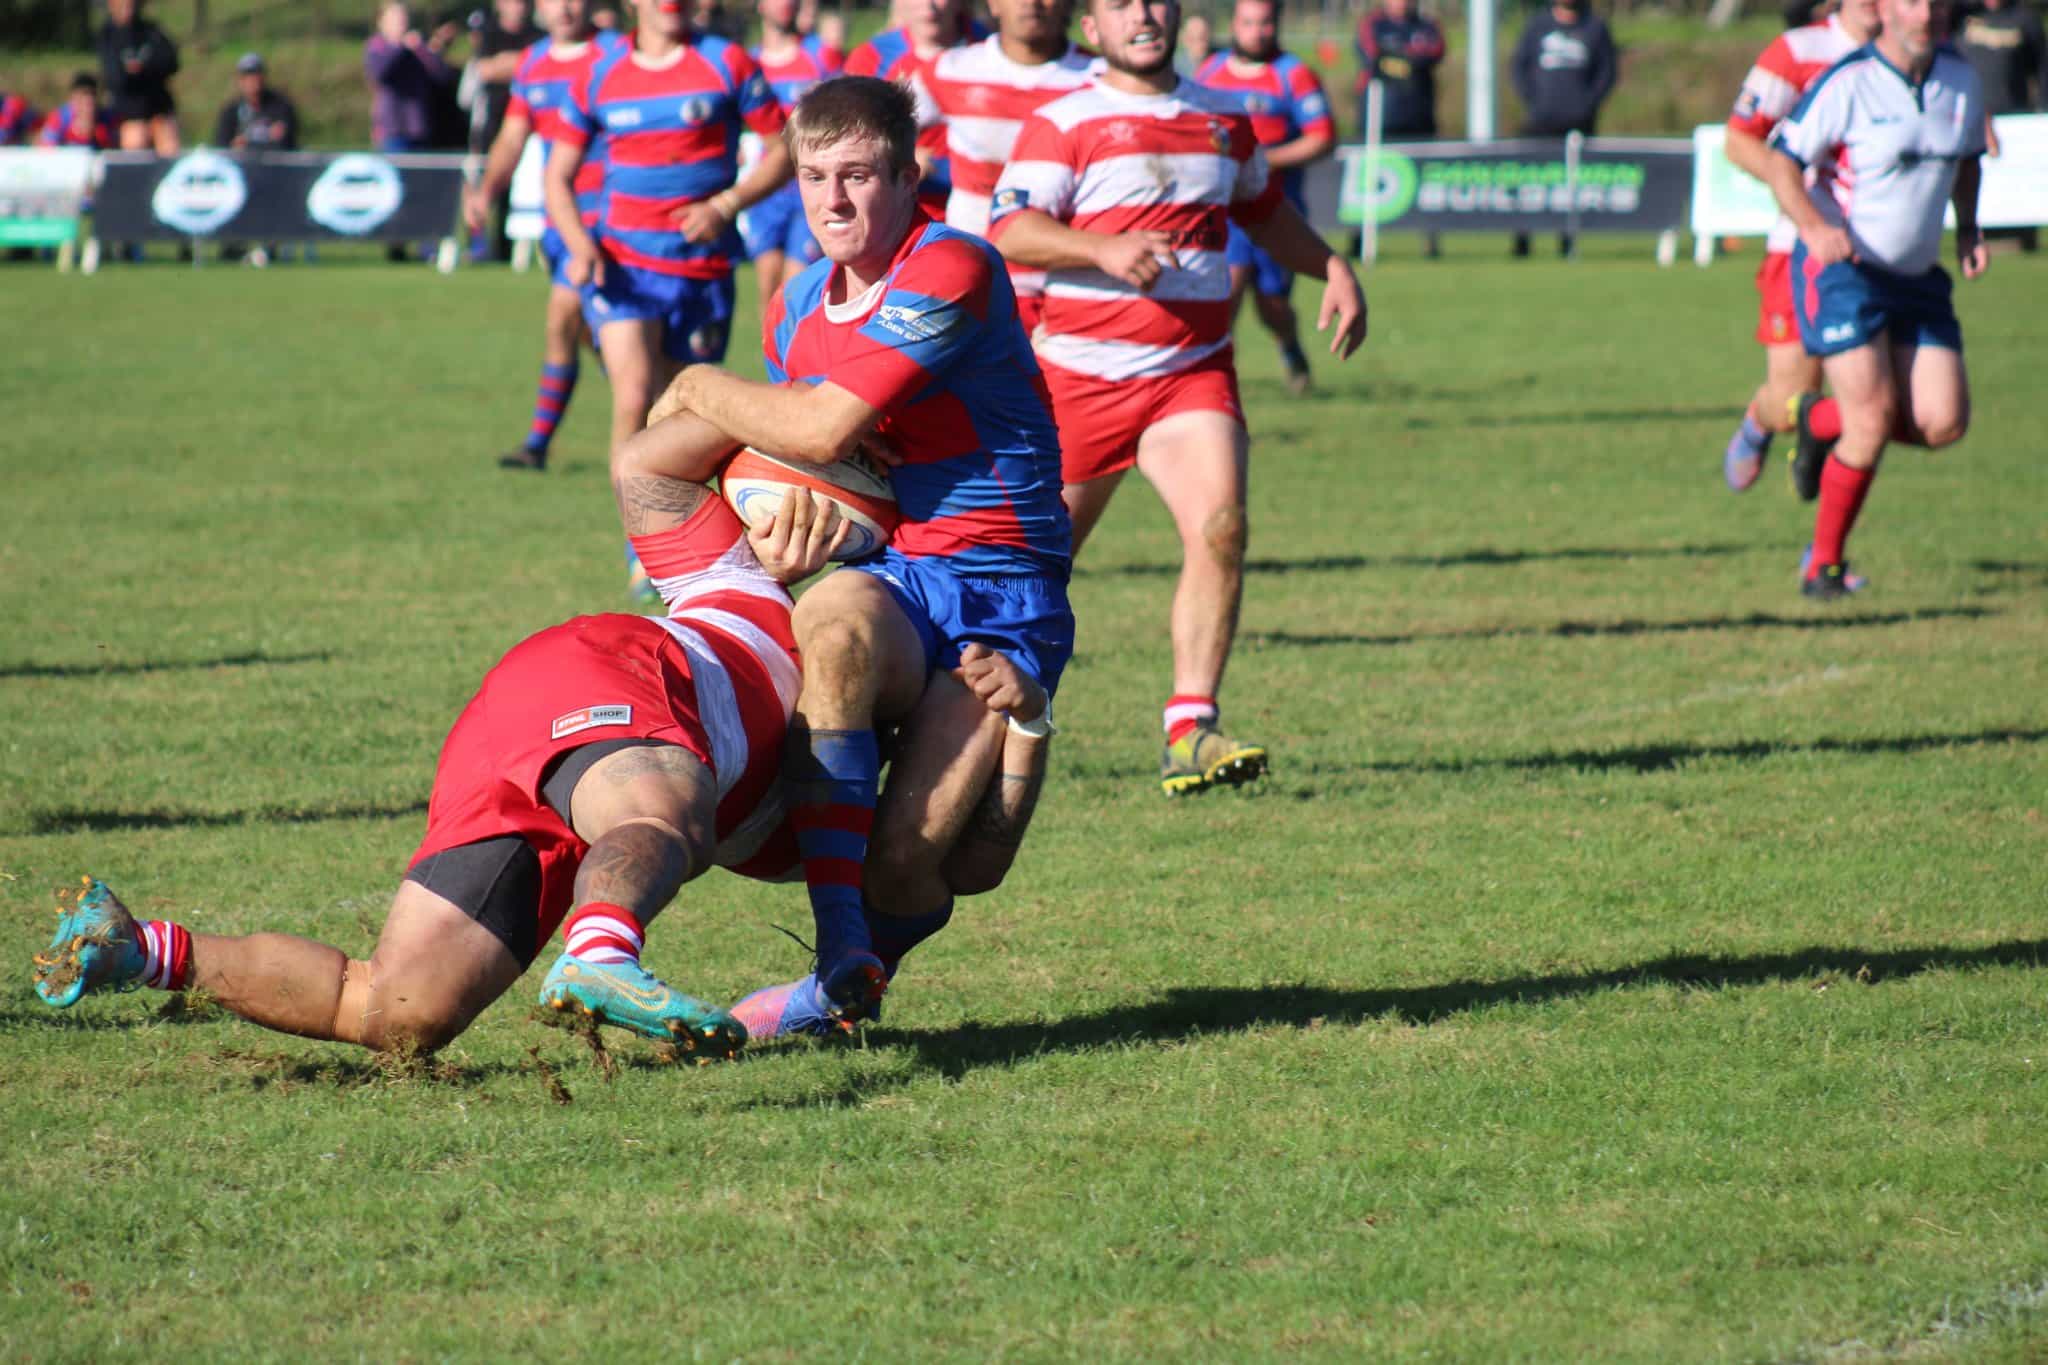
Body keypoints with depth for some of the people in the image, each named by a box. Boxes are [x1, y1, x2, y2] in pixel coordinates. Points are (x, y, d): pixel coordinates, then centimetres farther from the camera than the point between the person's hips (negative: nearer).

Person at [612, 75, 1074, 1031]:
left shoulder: (954, 271, -13)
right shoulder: (797, 304, 12)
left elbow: (823, 429, -20)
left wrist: (701, 388, -2)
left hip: (998, 601, -6)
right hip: (888, 586, 6)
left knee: (903, 870, -25)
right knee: (833, 617, -36)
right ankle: (843, 958, -33)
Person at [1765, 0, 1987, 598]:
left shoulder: (1960, 79, 4)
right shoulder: (1847, 84, -14)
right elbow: (1782, 162, -11)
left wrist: (1968, 230, 6)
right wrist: (1816, 227, -28)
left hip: (1918, 276, 6)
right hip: (1840, 271, -6)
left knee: (1944, 423, -6)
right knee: (1873, 421, -16)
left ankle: (1822, 422, 23)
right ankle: (1824, 564, 3)